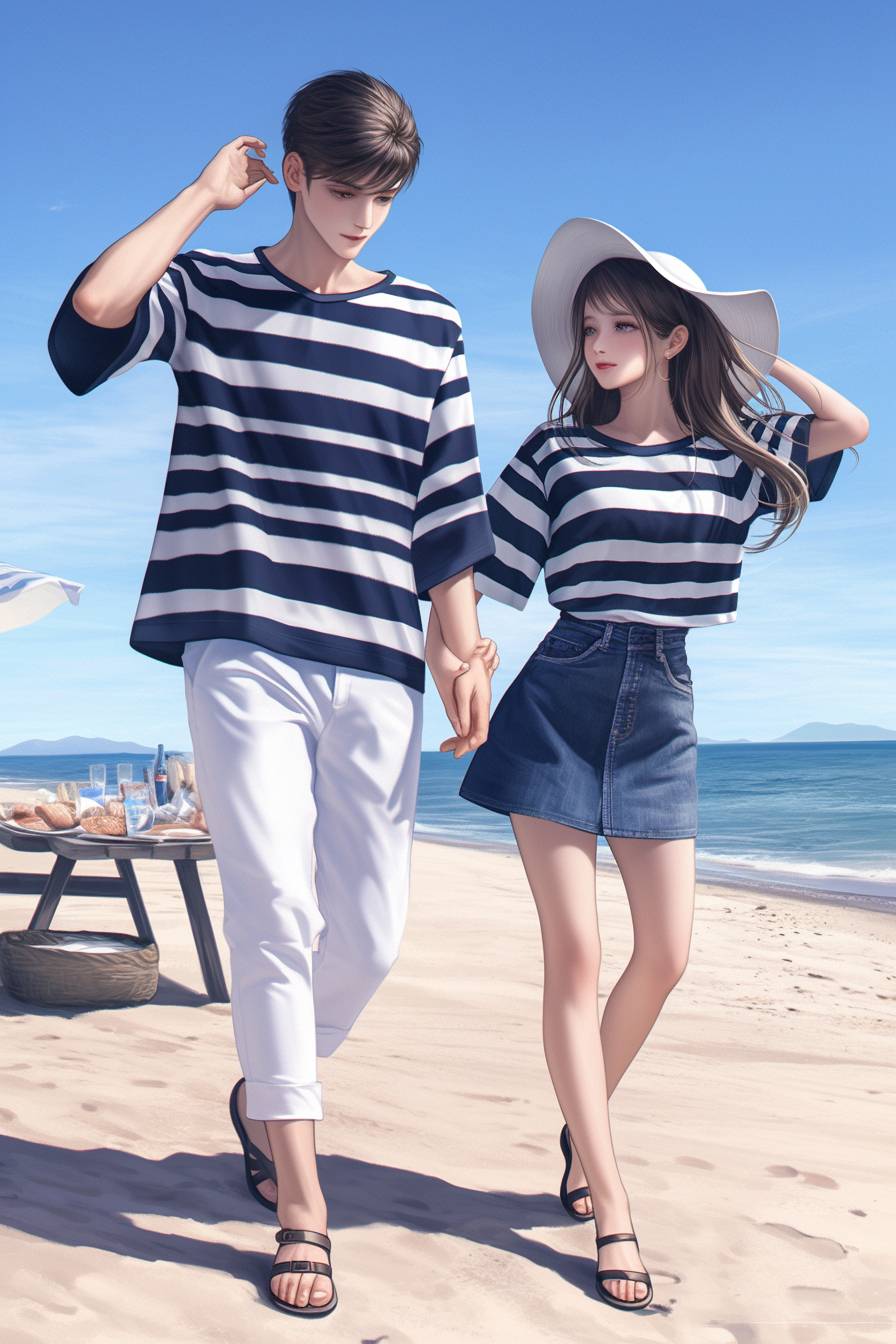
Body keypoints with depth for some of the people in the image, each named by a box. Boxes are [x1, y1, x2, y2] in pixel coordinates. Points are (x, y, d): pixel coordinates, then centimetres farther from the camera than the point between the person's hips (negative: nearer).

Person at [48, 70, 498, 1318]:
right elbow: (93, 309, -14)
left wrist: (459, 642, 2)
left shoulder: (426, 323, 13)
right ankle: (302, 1206, 4)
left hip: (373, 662, 3)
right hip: (240, 647, -2)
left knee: (369, 932, 3)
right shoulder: (209, 289, 7)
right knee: (275, 911, -7)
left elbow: (449, 500, 12)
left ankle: (267, 1093, 33)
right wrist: (205, 194, -2)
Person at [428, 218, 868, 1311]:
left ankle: (581, 1129, 29)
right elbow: (479, 574, 1)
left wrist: (751, 357, 13)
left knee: (665, 955, 3)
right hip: (561, 698, -3)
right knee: (574, 950, -5)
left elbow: (851, 425, 14)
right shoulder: (558, 450, 0)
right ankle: (611, 1207, 3)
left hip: (663, 704, 3)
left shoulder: (732, 449, 7)